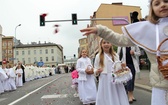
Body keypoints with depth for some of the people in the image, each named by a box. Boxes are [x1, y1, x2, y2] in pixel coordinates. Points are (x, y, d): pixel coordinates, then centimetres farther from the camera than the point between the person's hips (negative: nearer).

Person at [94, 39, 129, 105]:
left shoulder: (115, 55, 7)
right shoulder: (98, 56, 0)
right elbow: (95, 70, 2)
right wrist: (97, 71, -19)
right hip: (105, 80, -2)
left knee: (118, 97, 7)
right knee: (106, 99, 3)